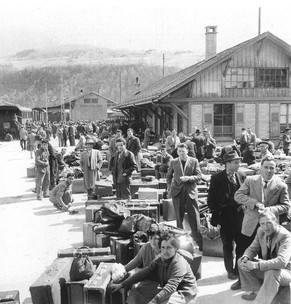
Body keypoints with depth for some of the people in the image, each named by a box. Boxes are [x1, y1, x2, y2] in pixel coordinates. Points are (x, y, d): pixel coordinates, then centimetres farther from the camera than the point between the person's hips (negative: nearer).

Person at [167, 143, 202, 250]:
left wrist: (188, 178, -17)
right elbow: (169, 176, 17)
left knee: (194, 218, -3)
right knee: (179, 218, 8)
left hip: (191, 192, -1)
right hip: (177, 192, 2)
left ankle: (199, 243, 3)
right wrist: (169, 188, 5)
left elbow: (199, 176, -1)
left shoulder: (194, 161, 2)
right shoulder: (173, 162, 6)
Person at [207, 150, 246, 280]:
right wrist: (216, 215, -5)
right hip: (225, 217, -3)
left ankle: (239, 269, 22)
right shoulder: (217, 178, -7)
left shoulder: (241, 177, 4)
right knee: (228, 245, 9)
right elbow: (211, 200, -3)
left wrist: (243, 208, 1)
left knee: (242, 244, 3)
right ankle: (230, 270, 26)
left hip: (240, 215, 3)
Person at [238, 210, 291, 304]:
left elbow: (282, 262, -39)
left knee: (271, 273, -39)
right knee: (241, 262, -5)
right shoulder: (260, 231, -4)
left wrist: (256, 265, -41)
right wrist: (245, 258, -21)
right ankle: (258, 291, 6)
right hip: (267, 268, 7)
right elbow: (252, 248, 4)